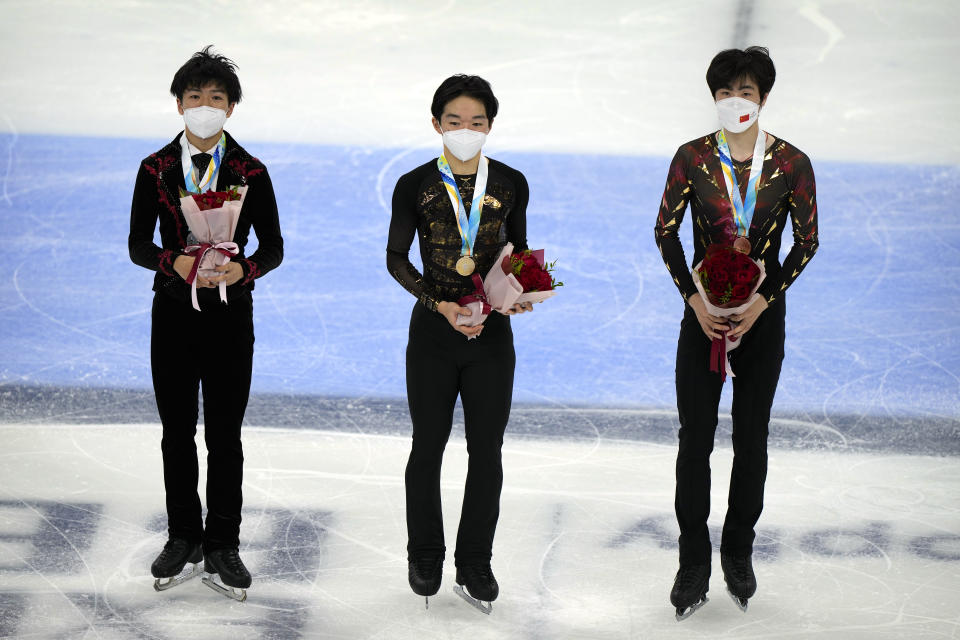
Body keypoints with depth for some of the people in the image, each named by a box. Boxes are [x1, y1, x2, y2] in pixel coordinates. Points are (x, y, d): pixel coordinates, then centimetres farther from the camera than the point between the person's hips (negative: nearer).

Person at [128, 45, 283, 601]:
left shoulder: (251, 172, 0)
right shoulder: (156, 169, 2)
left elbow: (273, 247, 2)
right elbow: (138, 244, 1)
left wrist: (244, 268, -20)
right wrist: (175, 262, -19)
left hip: (230, 312, -1)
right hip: (173, 311, 1)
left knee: (225, 436, 3)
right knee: (177, 433, 9)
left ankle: (222, 549, 13)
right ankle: (183, 540, 22)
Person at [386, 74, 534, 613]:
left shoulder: (510, 183, 0)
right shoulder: (416, 185, -4)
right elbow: (396, 258, 1)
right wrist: (441, 305, -12)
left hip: (492, 331, 1)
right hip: (433, 330, -1)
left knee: (487, 450, 4)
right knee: (428, 446, 9)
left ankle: (476, 564, 18)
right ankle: (425, 556, 27)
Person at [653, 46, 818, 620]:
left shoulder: (791, 163, -6)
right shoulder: (693, 158, -5)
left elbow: (807, 241, 0)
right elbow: (665, 231, 2)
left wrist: (763, 300, -11)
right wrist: (693, 297, -9)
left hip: (763, 314, 0)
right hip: (703, 313, 0)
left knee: (752, 437, 9)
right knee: (695, 438, 0)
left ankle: (739, 551, 27)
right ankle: (694, 563, 12)